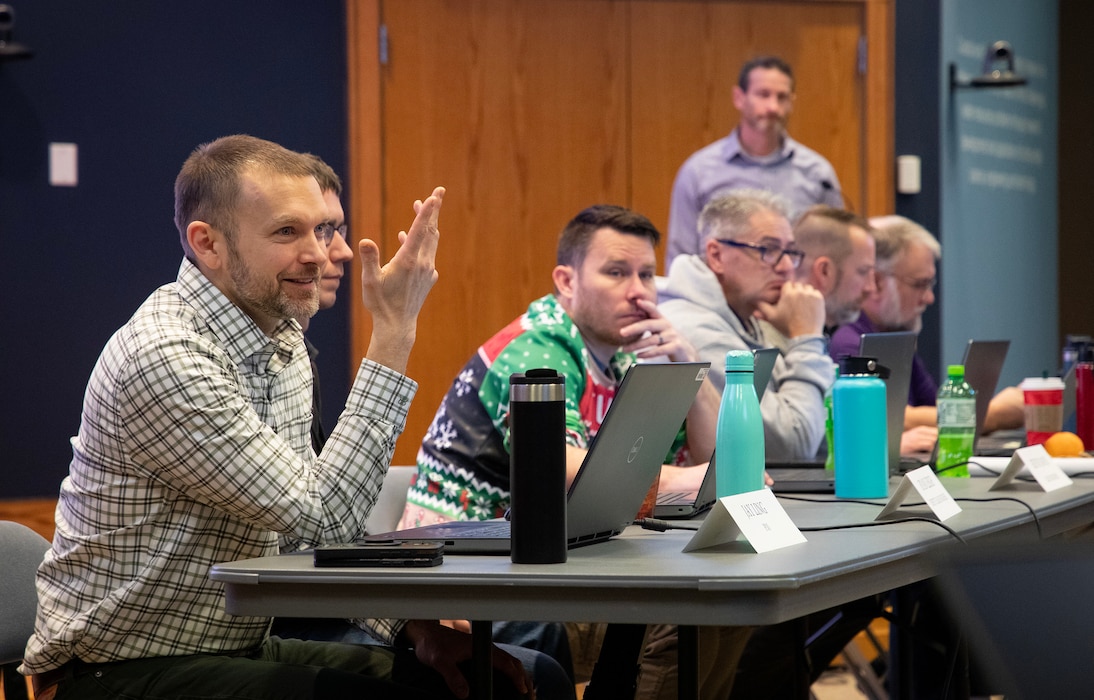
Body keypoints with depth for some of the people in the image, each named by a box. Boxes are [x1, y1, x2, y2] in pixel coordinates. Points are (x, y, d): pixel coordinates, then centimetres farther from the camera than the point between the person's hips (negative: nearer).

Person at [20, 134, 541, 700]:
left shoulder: (281, 341, 8)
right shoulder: (166, 358, -23)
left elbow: (311, 527, 14)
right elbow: (322, 516, -25)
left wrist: (414, 625, -3)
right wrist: (393, 333, -24)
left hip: (240, 647, 9)